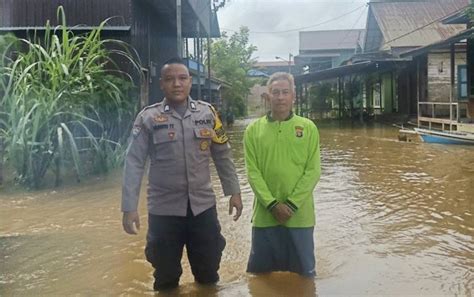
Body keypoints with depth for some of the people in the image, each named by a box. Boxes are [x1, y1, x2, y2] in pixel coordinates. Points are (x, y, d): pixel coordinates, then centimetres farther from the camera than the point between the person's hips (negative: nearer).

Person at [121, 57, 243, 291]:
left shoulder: (207, 113, 1)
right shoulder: (148, 117, -7)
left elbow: (222, 155, 8)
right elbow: (134, 163, -8)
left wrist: (233, 192, 7)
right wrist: (129, 207, -12)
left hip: (203, 205, 2)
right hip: (164, 209, -2)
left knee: (208, 273, 17)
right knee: (166, 277, 14)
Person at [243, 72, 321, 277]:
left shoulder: (308, 128, 0)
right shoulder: (254, 130, 1)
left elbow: (313, 171, -4)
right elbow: (252, 172, -3)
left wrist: (292, 205, -12)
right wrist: (272, 204, -13)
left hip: (299, 215, 0)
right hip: (265, 214, 1)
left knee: (304, 271, 13)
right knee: (261, 271, 12)